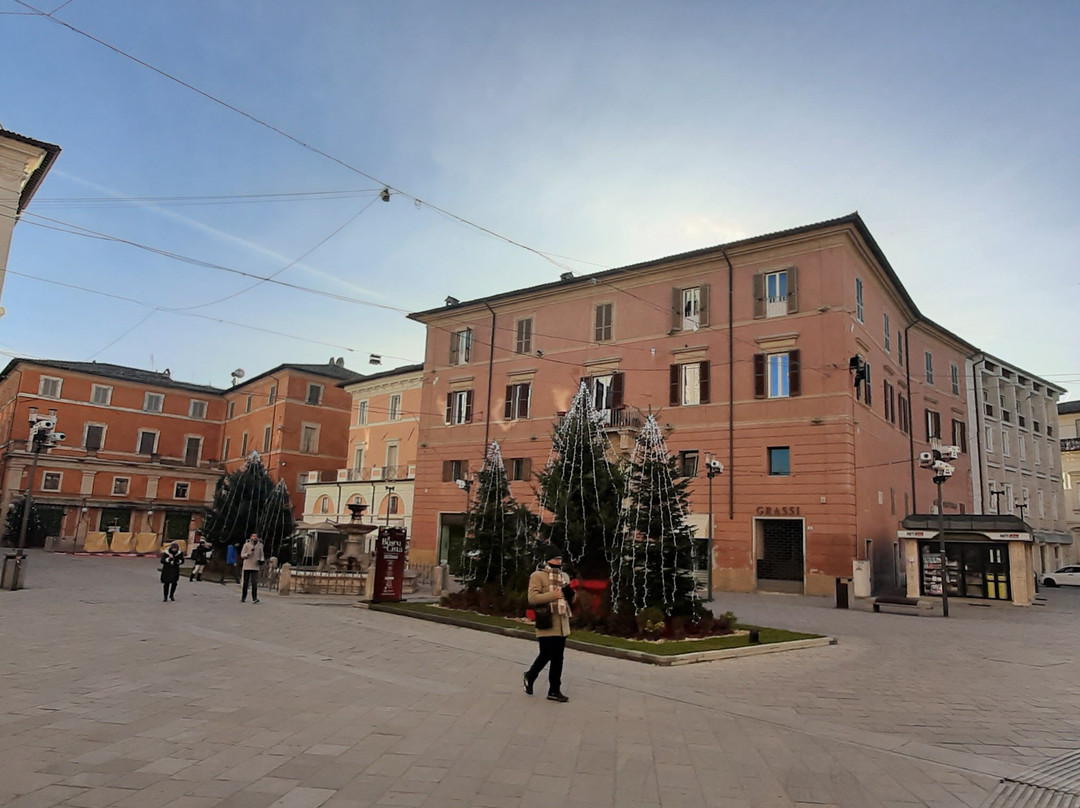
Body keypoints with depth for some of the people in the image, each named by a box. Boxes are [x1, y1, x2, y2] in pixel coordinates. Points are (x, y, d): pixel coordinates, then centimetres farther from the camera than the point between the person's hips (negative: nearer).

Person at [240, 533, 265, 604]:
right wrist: (248, 554, -17)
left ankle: (254, 598, -14)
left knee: (254, 583, -10)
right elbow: (242, 555, 1)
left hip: (255, 566, 0)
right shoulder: (246, 544, 1)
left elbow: (261, 555, 18)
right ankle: (243, 598, 19)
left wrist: (262, 560, -3)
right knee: (245, 583, 5)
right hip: (247, 566, 0)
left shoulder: (260, 545, 8)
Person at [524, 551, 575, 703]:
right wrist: (553, 594, -22)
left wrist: (570, 593, -4)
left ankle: (554, 691, 17)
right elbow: (532, 598, -18)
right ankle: (530, 676, 23)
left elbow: (570, 600, 20)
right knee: (546, 655, -4)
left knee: (558, 658, 9)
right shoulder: (538, 576, -8)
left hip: (562, 624, 7)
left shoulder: (564, 576, 14)